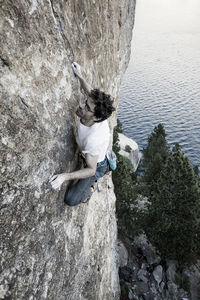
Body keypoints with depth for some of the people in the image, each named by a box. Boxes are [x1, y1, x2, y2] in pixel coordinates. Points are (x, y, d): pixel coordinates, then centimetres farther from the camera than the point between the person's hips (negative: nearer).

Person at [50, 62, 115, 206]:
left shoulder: (93, 139, -47)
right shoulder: (95, 110, -27)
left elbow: (91, 170, -37)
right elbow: (90, 93, -3)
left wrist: (65, 176, -46)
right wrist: (80, 76, -2)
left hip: (97, 166, -7)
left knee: (71, 199, -10)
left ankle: (87, 193, 22)